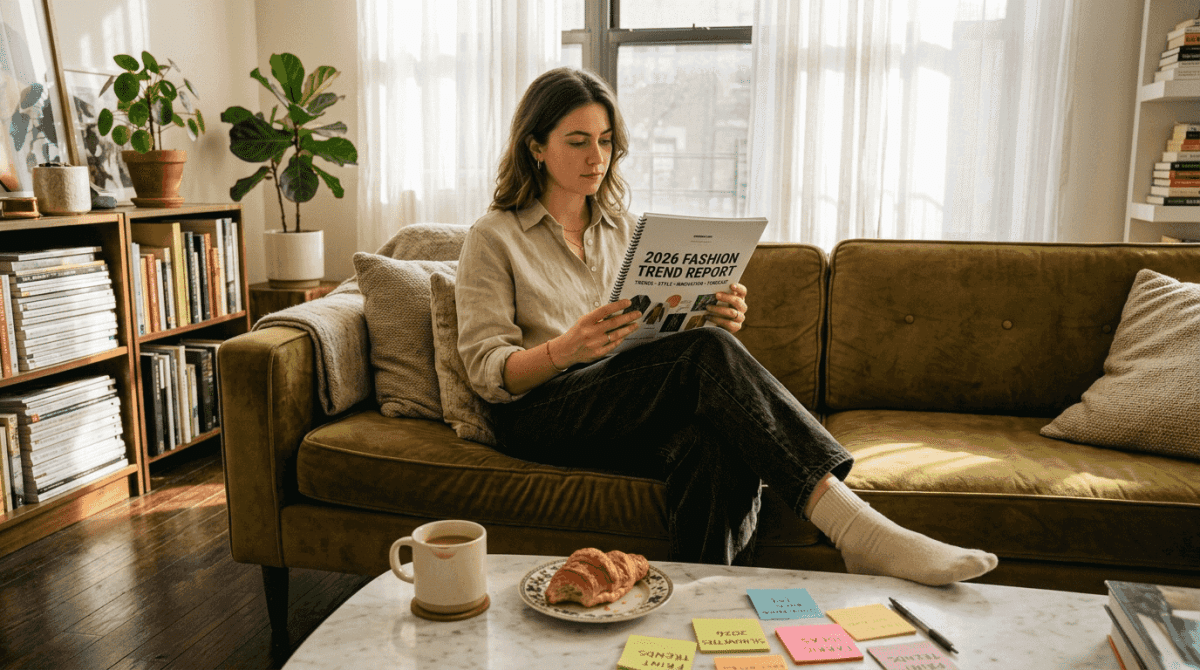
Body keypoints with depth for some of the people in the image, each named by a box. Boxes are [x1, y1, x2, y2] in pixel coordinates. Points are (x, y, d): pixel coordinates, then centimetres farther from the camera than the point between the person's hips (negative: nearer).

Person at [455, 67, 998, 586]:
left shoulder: (624, 229, 20)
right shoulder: (492, 238, 4)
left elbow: (664, 332, 18)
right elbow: (486, 372, -4)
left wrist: (716, 324, -6)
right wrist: (566, 349, -26)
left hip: (636, 414, 5)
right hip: (542, 416, -4)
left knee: (716, 450, -35)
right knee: (706, 353, -32)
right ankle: (859, 531, -39)